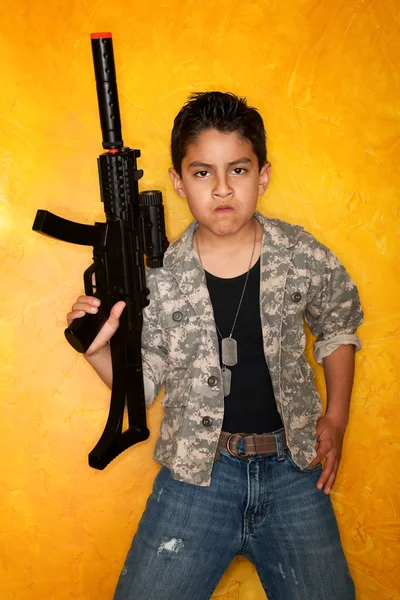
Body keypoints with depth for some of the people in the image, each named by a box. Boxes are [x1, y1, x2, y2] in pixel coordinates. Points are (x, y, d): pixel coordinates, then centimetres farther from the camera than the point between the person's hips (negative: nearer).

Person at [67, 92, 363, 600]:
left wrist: (336, 417, 6)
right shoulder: (159, 277, -9)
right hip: (197, 470, 0)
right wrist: (100, 351, -19)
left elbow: (339, 326, 12)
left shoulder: (304, 258, -6)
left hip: (292, 467, 1)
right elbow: (145, 382, 0)